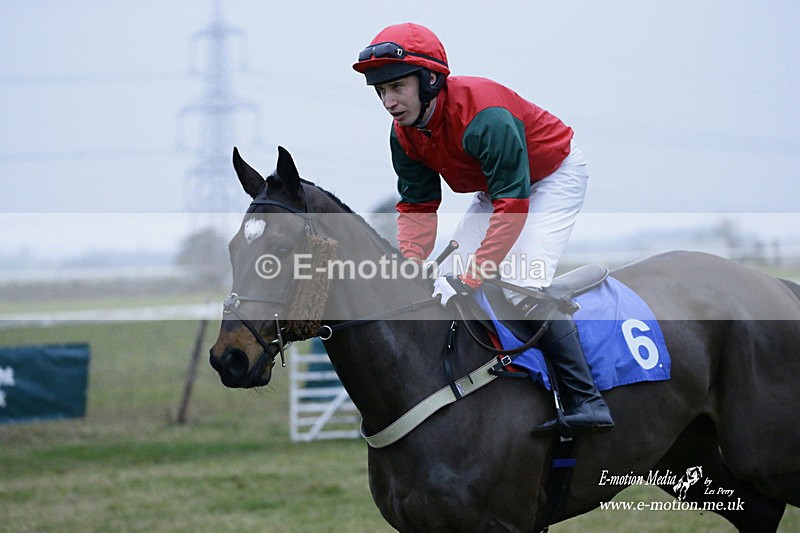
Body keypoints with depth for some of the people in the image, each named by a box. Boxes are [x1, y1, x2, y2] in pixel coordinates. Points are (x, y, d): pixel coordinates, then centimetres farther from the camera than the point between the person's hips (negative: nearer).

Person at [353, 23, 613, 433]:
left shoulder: (485, 117, -38)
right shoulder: (404, 135, -13)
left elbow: (512, 206, -39)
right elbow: (417, 208, -8)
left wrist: (467, 279, -43)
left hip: (554, 177, -8)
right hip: (498, 185, 9)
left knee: (524, 285, -25)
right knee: (450, 283, -1)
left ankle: (585, 401, -24)